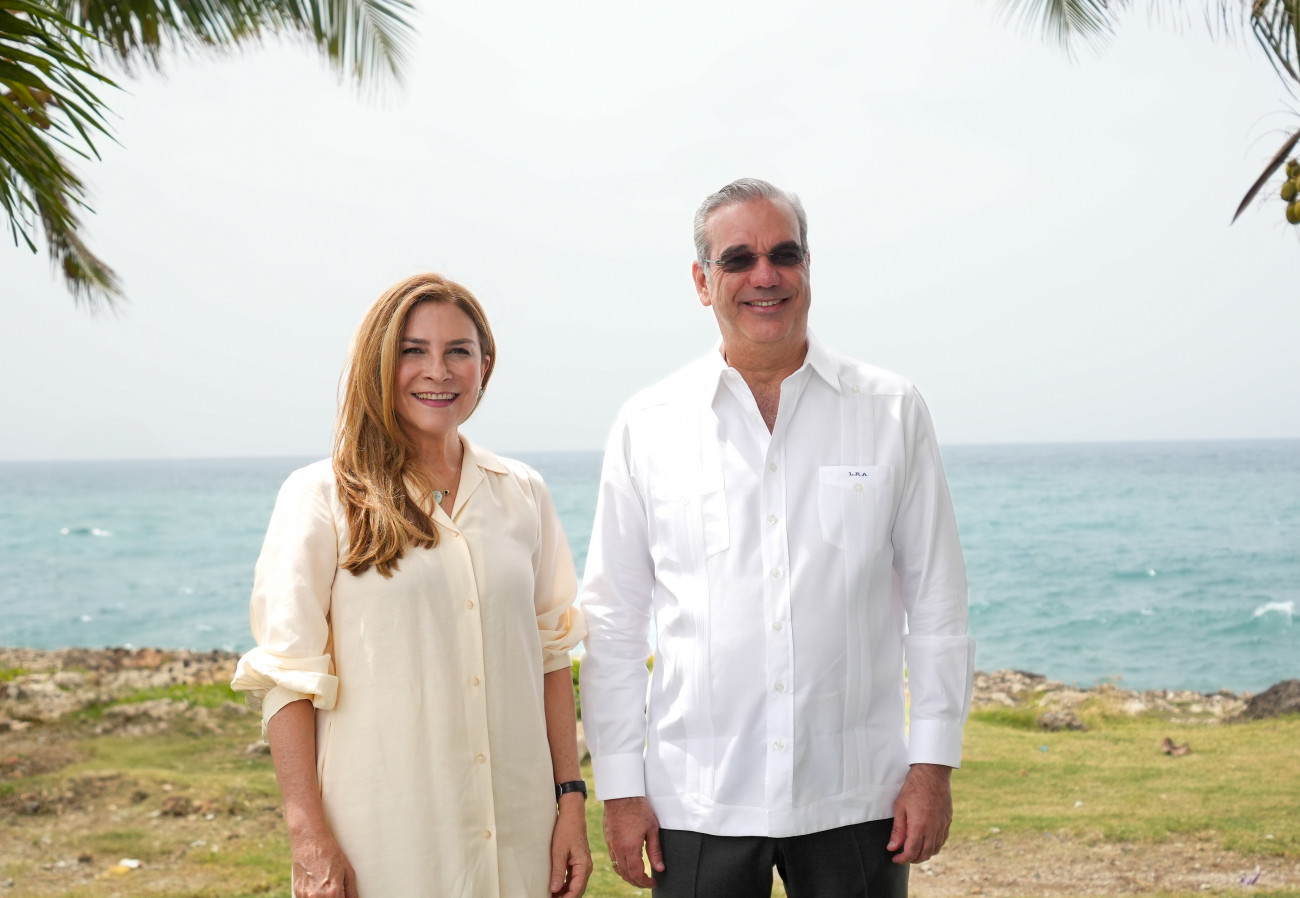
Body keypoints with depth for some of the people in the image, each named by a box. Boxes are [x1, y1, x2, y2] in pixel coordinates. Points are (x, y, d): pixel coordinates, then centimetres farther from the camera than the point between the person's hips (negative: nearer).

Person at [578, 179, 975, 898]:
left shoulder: (891, 412, 3)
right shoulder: (647, 427, 2)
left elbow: (936, 603, 4)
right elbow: (613, 621, 4)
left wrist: (932, 765, -1)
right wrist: (620, 788, 1)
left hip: (855, 802, 0)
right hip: (698, 803, 0)